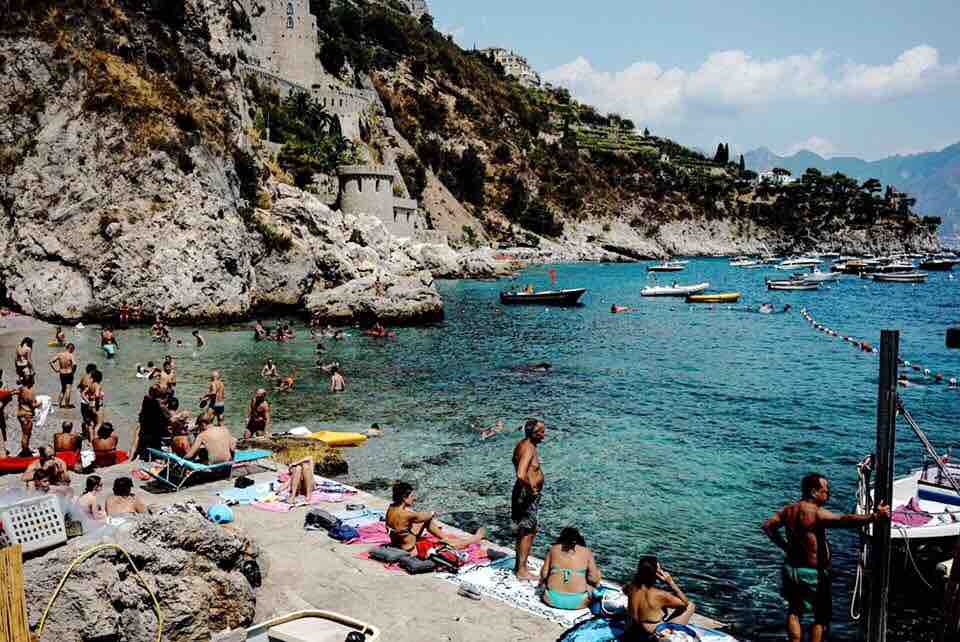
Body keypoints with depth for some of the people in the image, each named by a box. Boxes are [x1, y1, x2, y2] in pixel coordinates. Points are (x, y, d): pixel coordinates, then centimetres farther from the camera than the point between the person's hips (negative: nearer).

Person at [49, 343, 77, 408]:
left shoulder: (60, 355, 1)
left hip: (62, 374, 5)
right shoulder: (70, 355, -15)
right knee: (68, 389, 3)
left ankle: (59, 403, 23)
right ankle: (67, 404, 8)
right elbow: (74, 364, -30)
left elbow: (51, 361, 4)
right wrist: (73, 371, -14)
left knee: (63, 389, 21)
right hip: (69, 374, -5)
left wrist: (55, 369, 7)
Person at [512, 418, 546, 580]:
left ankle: (519, 565, 34)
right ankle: (522, 570, 12)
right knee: (528, 532, 2)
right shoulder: (529, 449, -26)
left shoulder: (523, 444, 5)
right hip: (528, 494, -10)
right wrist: (530, 488, -21)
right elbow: (521, 476, -38)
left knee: (523, 531, 21)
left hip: (522, 493, 10)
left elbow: (515, 460, 24)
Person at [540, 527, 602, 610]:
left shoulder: (553, 549, 7)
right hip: (577, 602, -1)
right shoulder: (586, 551, 4)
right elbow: (594, 578, 0)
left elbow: (544, 573, 6)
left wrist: (542, 581, 28)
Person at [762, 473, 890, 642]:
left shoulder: (788, 510, 1)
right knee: (822, 617, 11)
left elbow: (767, 526, 7)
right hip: (813, 574, -6)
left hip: (790, 569, 7)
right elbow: (844, 520, -36)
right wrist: (874, 516, -38)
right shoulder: (816, 513, -22)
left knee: (794, 611, 22)